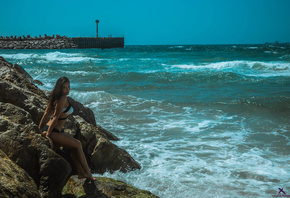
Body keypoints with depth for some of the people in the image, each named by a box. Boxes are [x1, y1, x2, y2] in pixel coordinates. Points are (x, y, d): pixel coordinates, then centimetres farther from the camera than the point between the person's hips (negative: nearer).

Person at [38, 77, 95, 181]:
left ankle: (81, 173, 20)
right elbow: (55, 117, -18)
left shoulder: (56, 97, 12)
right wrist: (48, 135, -17)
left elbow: (46, 114, 16)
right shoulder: (63, 99, -16)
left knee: (74, 146, 19)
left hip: (46, 129, 10)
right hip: (52, 132, -10)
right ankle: (87, 173, 12)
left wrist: (40, 129, 20)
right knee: (77, 144, 5)